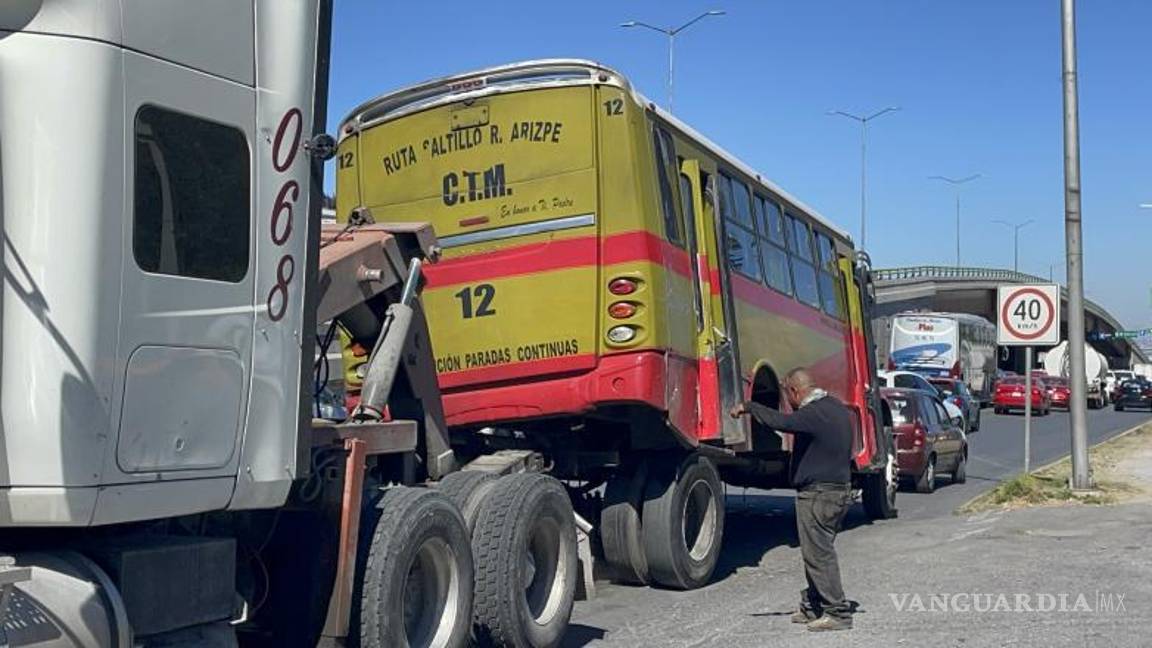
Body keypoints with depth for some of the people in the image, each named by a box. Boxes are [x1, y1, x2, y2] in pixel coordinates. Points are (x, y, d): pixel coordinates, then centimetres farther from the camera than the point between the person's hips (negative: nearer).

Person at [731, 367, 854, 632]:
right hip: (840, 490, 10)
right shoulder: (836, 407, 12)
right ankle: (812, 607, 25)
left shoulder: (813, 414, -20)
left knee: (819, 553, -3)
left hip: (818, 494, -10)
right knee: (818, 551, 17)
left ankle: (838, 613, 0)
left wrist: (748, 407, -21)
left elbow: (778, 421, -34)